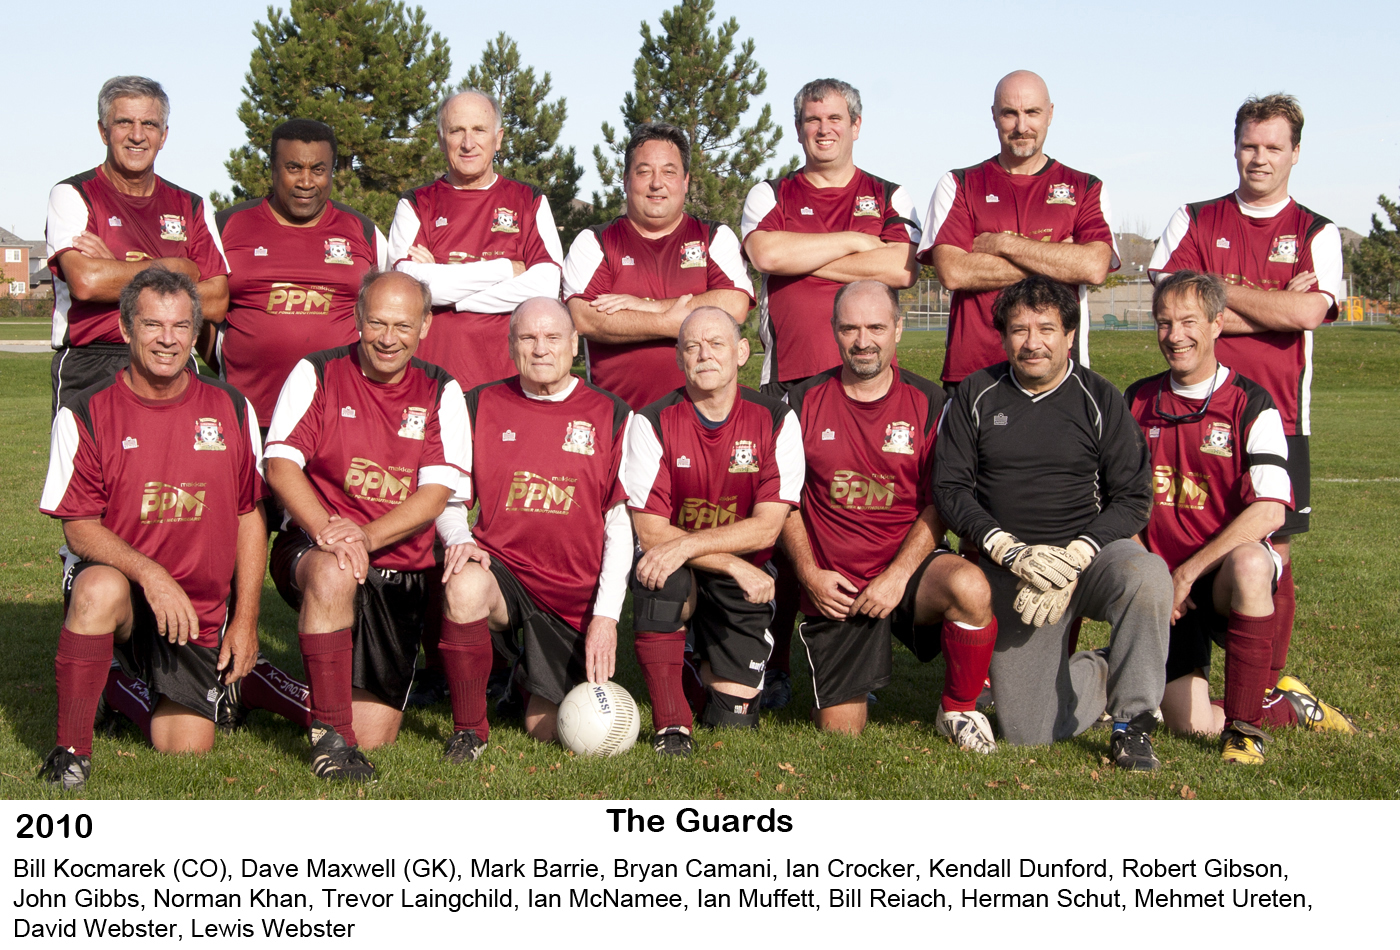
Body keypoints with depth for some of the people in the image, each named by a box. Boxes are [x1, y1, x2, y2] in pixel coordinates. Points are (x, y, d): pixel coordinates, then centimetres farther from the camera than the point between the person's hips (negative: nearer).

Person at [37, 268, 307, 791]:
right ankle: (71, 752, -22)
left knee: (185, 753, -3)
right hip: (119, 584, -2)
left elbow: (249, 517, 6)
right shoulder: (85, 414, -7)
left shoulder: (231, 409, 1)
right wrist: (149, 573, -27)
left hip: (201, 614, 2)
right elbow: (79, 528, -10)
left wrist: (245, 620, 1)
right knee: (100, 589, -38)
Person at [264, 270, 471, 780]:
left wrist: (367, 535, -23)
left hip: (400, 572, 2)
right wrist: (326, 529, -27)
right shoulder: (316, 374, 1)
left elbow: (437, 493, -5)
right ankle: (330, 735, -29)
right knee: (333, 572, -41)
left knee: (374, 735, -5)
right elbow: (279, 465, -8)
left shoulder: (441, 392, 4)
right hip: (309, 550, -2)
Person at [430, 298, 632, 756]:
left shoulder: (610, 416, 1)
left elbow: (621, 524, -1)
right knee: (466, 586, -37)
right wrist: (460, 539, -15)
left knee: (545, 731, 1)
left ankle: (536, 677, 39)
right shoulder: (480, 405, 4)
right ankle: (468, 730, -16)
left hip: (574, 598, 0)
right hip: (502, 571, 0)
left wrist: (607, 615, -8)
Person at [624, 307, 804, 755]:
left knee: (734, 721, -6)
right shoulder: (653, 423, -12)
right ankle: (670, 724, -24)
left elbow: (766, 528, -15)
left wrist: (686, 545, -28)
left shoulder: (775, 420, -9)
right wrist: (736, 564, -23)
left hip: (744, 583, 1)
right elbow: (649, 531, -16)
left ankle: (714, 670, 32)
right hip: (677, 573, -1)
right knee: (657, 573, -37)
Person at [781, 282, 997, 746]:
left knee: (970, 588, -35)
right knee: (840, 730, -4)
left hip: (908, 567, -1)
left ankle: (959, 710, -9)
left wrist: (897, 575, -15)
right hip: (833, 587, 1)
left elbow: (940, 504, -3)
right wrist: (810, 575, -5)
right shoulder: (805, 401, 2)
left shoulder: (928, 403, 0)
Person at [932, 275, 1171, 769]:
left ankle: (1133, 722, -18)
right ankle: (1102, 673, 25)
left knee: (1146, 576, -38)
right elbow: (949, 489, 1)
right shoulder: (976, 395, 4)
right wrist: (1012, 551, -14)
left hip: (1091, 549, -1)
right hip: (1010, 569, 1)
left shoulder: (1099, 398, 1)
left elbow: (1133, 498, -2)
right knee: (1026, 731, -6)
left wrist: (1073, 558, -17)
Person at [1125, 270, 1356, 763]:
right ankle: (1284, 707, 21)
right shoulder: (1137, 402, 6)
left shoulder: (1251, 404, -6)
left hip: (1224, 572, -3)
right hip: (1164, 582, 3)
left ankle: (1244, 723, -27)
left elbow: (1269, 512, -16)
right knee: (1188, 722, -10)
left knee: (1249, 566, -41)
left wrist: (1189, 571, -18)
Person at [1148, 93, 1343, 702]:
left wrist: (1219, 291, -5)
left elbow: (1308, 313, -10)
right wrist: (1275, 306, -7)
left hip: (1278, 416, 0)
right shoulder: (1193, 222, 9)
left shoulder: (1317, 234, 7)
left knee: (1272, 552, 1)